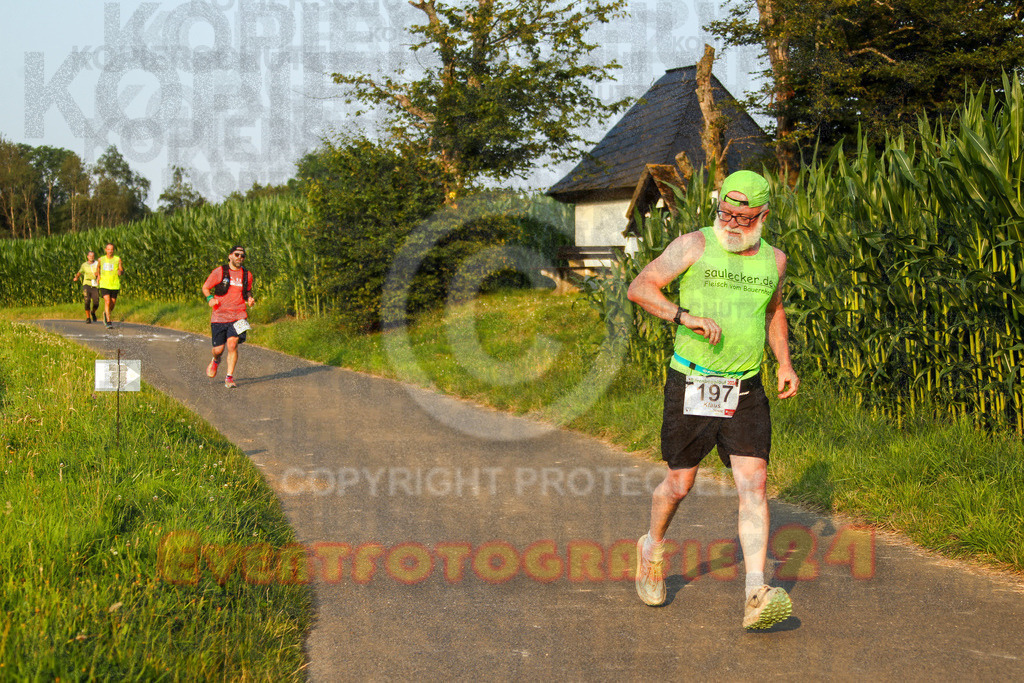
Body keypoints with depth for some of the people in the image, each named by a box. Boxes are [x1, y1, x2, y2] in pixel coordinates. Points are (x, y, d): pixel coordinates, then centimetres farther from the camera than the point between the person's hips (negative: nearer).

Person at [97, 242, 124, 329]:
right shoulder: (101, 259, 5)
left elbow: (122, 271, 2)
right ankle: (108, 322, -16)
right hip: (104, 285, -1)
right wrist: (98, 275, 12)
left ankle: (106, 313, 42)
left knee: (113, 302, 10)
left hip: (114, 285, 1)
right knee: (107, 301, -16)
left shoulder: (117, 259, -1)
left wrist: (120, 272, -21)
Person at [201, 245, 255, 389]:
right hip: (219, 316, -1)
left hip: (238, 316, 1)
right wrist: (210, 298, -13)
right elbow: (205, 288, 7)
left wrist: (249, 298, 6)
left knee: (232, 344, -16)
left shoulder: (247, 275, 9)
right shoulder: (219, 272, 0)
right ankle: (215, 360, 40)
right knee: (218, 349, 1)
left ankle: (229, 378, -7)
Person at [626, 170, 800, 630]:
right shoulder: (694, 246, -4)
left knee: (754, 483, -10)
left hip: (746, 389, 3)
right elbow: (640, 287, -8)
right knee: (680, 483, 7)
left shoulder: (773, 260, 9)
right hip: (691, 383, -3)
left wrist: (784, 364, 14)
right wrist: (685, 316, -23)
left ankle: (757, 596, -14)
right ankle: (652, 549, 38)